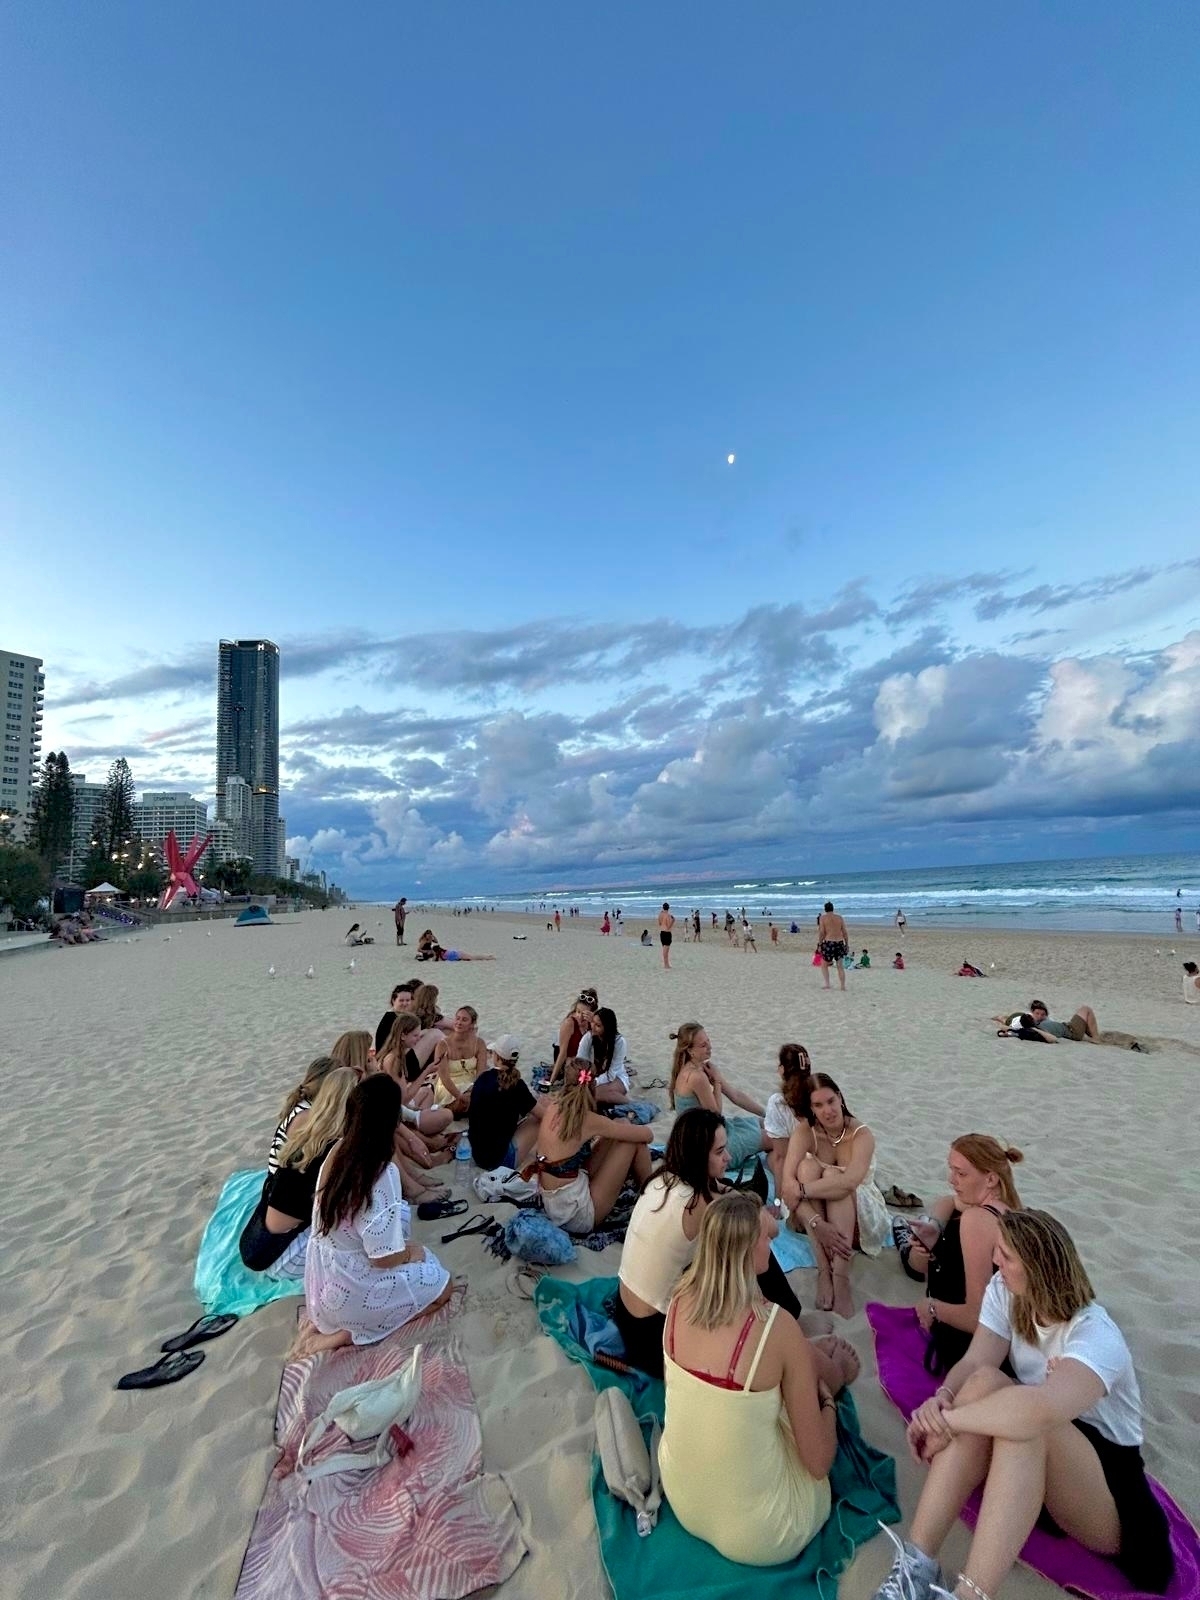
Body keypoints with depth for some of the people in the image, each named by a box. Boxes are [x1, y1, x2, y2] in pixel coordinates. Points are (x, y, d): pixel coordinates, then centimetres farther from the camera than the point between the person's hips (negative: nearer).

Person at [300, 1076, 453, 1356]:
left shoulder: (338, 1150, -10)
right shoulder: (383, 1173, -31)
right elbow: (384, 1258, -24)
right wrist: (411, 1252, -5)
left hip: (322, 1279, 7)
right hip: (350, 1290, -7)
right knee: (440, 1286, 10)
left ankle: (331, 1320, 12)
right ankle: (345, 1334, 1)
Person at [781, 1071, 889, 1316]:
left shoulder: (862, 1134, -19)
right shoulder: (804, 1132, -14)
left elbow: (850, 1181, -39)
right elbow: (788, 1183, -27)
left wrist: (802, 1190, -36)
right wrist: (816, 1224, -39)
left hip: (861, 1218, -2)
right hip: (815, 1217, 2)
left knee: (832, 1175, -32)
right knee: (807, 1167, -29)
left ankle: (841, 1277, -36)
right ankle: (823, 1269, -32)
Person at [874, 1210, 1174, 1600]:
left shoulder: (1096, 1339, -27)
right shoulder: (1005, 1293, -5)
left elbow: (1038, 1409, -45)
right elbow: (973, 1363, -9)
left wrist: (948, 1419, -33)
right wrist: (941, 1398, -30)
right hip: (1030, 1458, 5)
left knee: (1025, 1420, -37)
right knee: (983, 1383, -29)